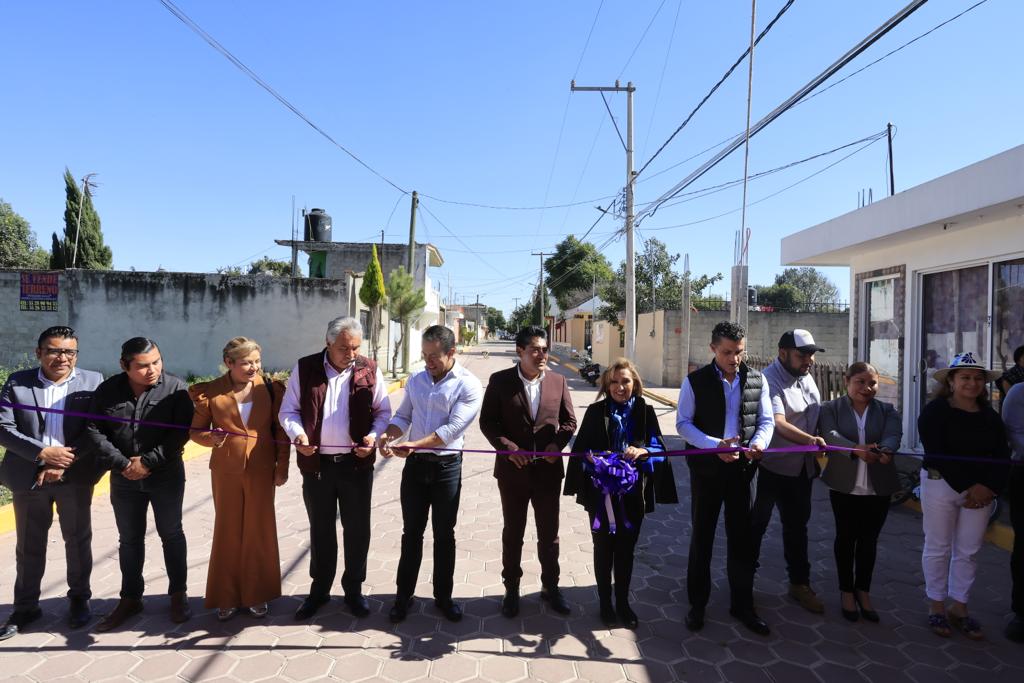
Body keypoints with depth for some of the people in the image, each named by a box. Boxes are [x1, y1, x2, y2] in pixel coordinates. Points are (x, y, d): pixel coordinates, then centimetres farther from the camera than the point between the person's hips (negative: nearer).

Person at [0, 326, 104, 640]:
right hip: (29, 477, 1)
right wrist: (42, 453, -17)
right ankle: (26, 607, 31)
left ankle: (79, 598, 29)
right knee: (28, 545, 14)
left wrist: (65, 464, -15)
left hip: (74, 476, -1)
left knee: (78, 540, 12)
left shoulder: (92, 381, -4)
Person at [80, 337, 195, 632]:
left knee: (171, 535, 10)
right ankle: (130, 598, 30)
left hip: (166, 477, -2)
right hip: (124, 480, 3)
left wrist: (149, 462, -18)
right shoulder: (108, 390, -3)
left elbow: (181, 432, -14)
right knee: (129, 539, 15)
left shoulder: (175, 388, -11)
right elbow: (94, 431, -2)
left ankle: (178, 595, 23)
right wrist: (121, 464, -12)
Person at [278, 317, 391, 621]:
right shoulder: (304, 369, -2)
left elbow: (383, 411, 4)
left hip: (357, 464, 0)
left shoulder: (369, 370, -1)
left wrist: (373, 435, -14)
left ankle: (353, 588, 30)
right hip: (316, 464, 0)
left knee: (357, 529, 10)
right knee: (320, 529, 15)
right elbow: (289, 410, 2)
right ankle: (319, 588, 34)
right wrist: (298, 434, -17)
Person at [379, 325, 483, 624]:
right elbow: (403, 416, 7)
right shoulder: (416, 380, 5)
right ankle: (404, 595, 27)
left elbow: (452, 428, -19)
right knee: (411, 532, 13)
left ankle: (443, 596, 28)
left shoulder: (469, 385, -12)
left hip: (447, 467, -3)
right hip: (415, 465, 4)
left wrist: (413, 444, -26)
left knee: (444, 535, 10)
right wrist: (388, 435, -15)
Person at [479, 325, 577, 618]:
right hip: (512, 469, -1)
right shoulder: (500, 381, -6)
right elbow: (487, 421, -4)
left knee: (549, 532, 14)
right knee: (513, 532, 14)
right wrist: (509, 448, -17)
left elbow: (569, 420, 6)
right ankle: (511, 588, 31)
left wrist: (557, 443, -12)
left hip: (548, 470, 2)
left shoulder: (558, 381, 0)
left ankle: (550, 586, 34)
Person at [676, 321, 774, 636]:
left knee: (741, 536, 12)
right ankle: (697, 603, 27)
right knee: (702, 536, 10)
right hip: (706, 467, -2)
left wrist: (758, 443, -16)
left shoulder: (757, 380, 1)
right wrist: (715, 445, -21)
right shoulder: (695, 381, -7)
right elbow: (683, 424, -7)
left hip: (741, 468, 2)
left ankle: (742, 605, 29)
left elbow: (766, 420, 5)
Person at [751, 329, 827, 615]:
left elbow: (815, 417, 18)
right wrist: (810, 439, -47)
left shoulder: (806, 377, 8)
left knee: (797, 526, 18)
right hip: (769, 468, -7)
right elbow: (778, 422, -33)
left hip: (801, 469, 8)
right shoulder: (769, 380, -20)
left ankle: (799, 583, 32)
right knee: (756, 525, 7)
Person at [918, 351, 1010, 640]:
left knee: (968, 551, 9)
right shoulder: (935, 411, -7)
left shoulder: (990, 416, 8)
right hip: (941, 485, -4)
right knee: (938, 548, 4)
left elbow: (1002, 456, 4)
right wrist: (966, 487, -17)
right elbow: (937, 453, -14)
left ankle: (959, 608, 22)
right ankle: (936, 607, 16)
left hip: (982, 490, 4)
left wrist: (989, 487, -12)